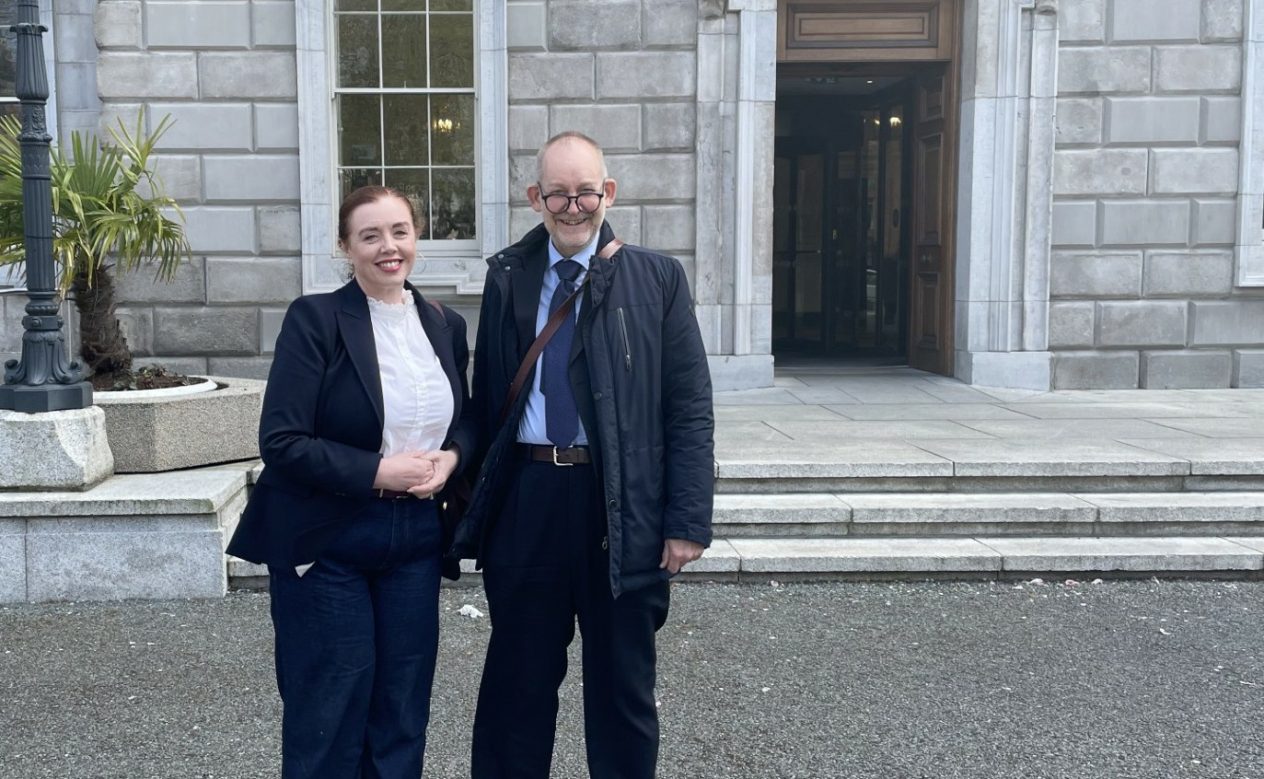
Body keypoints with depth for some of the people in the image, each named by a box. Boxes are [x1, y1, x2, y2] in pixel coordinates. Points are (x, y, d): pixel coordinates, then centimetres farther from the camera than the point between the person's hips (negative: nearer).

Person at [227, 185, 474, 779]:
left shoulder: (445, 325, 6)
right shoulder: (314, 318, -10)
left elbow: (464, 418, 17)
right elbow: (281, 442, -15)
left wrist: (451, 456, -5)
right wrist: (378, 472, -20)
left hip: (416, 539, 5)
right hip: (326, 542, -5)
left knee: (403, 711, 14)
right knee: (327, 717, 6)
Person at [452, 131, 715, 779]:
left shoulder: (657, 279, -1)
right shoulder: (507, 276, 6)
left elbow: (690, 409, -3)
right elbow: (487, 398, 9)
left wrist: (688, 522, -9)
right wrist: (476, 501, 4)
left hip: (624, 506, -2)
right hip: (526, 500, 2)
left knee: (622, 684, 13)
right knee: (518, 678, 15)